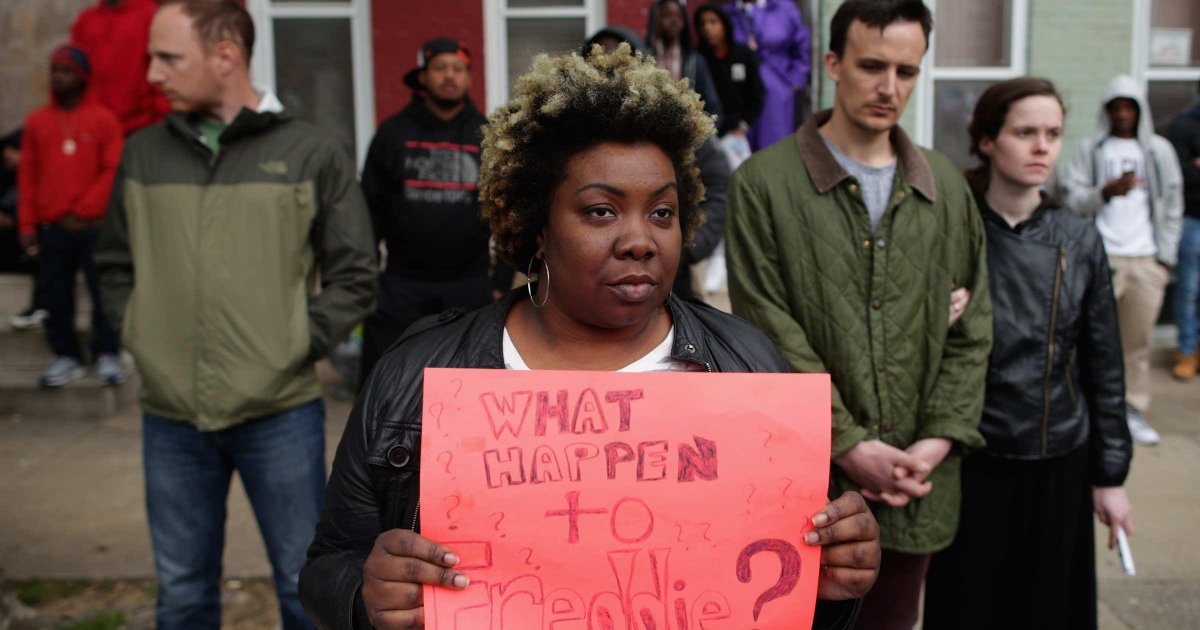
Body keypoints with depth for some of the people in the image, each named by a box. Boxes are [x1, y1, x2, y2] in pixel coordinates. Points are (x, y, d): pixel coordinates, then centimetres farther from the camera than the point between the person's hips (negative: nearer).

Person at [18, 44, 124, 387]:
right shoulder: (36, 121, 9)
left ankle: (107, 354, 12)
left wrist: (83, 211, -9)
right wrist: (27, 225, 4)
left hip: (93, 226, -3)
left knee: (102, 292, 0)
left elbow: (112, 170, -4)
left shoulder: (103, 119, 1)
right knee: (55, 296, 6)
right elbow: (28, 176, 9)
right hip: (50, 229, 3)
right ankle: (66, 356, 18)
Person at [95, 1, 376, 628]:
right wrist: (138, 333, 2)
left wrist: (297, 345, -9)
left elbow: (354, 276, -1)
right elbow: (115, 263, 16)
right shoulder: (141, 153, 6)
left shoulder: (311, 153, -3)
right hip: (169, 417, 3)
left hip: (280, 412, -3)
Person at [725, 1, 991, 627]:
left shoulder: (946, 186, 9)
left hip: (916, 479, 4)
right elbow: (772, 334, -10)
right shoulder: (764, 182, -5)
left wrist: (938, 441, -3)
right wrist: (847, 444, -13)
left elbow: (972, 327, 8)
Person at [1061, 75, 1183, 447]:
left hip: (1146, 261, 2)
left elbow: (1172, 206, 14)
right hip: (1102, 258, -2)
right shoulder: (1090, 150, 7)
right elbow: (1071, 199, 0)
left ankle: (1133, 411, 14)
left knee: (1138, 342, 4)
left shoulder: (1159, 150, 12)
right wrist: (1107, 191, -17)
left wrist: (1166, 257, 8)